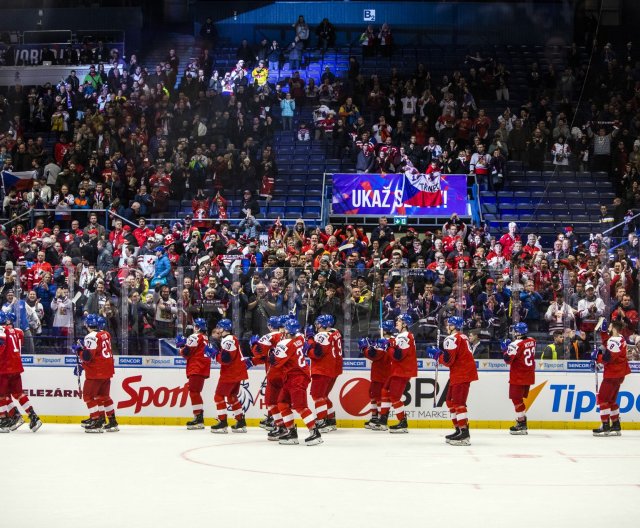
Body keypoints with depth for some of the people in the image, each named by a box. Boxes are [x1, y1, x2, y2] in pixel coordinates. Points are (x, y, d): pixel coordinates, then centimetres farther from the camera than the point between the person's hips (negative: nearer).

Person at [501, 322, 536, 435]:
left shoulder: (515, 345, -20)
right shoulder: (532, 341, 3)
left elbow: (508, 360, -20)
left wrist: (505, 348, -4)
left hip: (518, 377, -8)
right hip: (529, 376, 8)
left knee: (516, 399, -2)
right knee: (520, 399, 19)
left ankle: (521, 425, -5)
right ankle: (522, 420, 24)